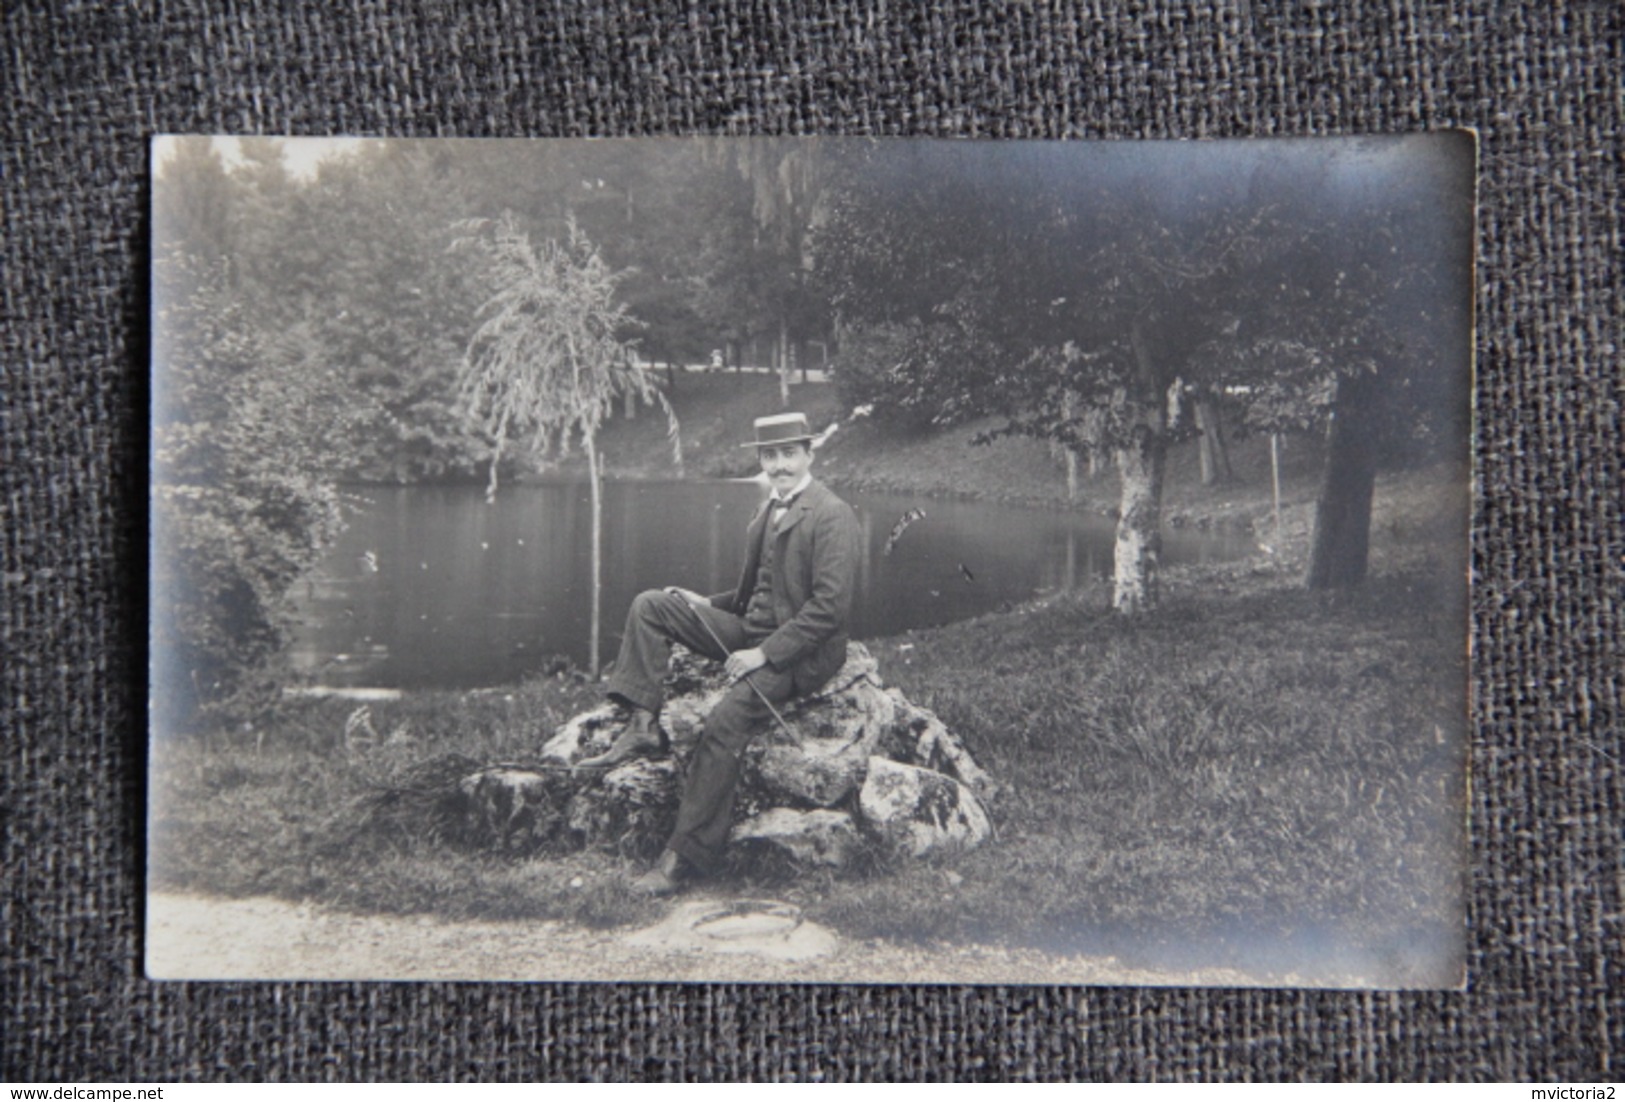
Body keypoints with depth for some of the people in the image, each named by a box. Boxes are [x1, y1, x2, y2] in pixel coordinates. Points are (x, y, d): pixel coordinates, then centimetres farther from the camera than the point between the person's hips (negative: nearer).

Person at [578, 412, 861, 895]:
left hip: (800, 652, -9)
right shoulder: (768, 511, 17)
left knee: (724, 724, -29)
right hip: (753, 633, 9)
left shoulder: (832, 515, -12)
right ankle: (643, 726, -10)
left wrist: (765, 653, -22)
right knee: (650, 605, -2)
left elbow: (831, 606, -20)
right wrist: (707, 605, 6)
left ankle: (687, 854, -19)